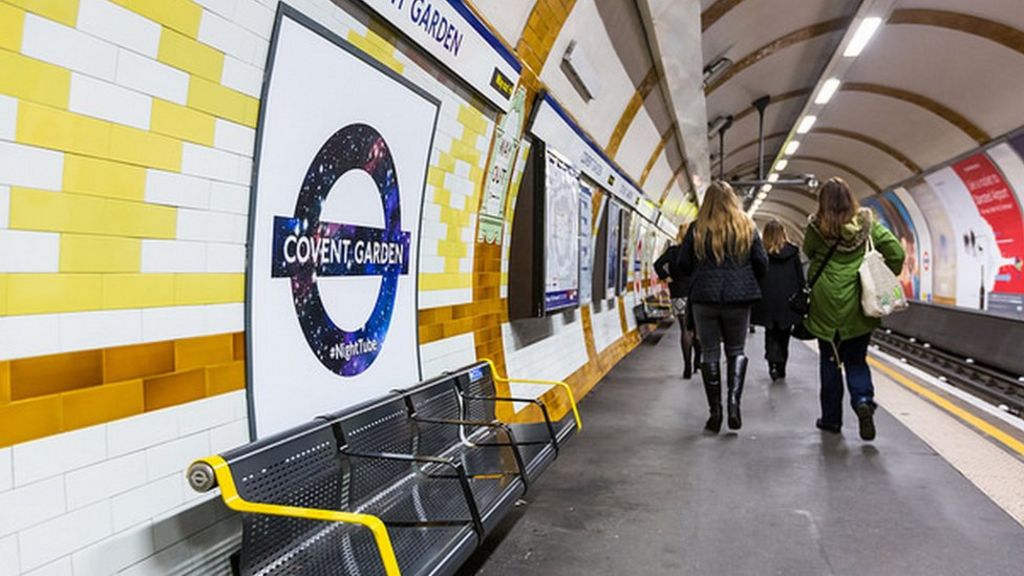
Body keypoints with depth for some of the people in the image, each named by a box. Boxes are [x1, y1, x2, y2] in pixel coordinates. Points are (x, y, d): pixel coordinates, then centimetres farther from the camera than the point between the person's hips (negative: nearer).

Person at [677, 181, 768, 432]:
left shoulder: (697, 229, 0)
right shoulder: (748, 227, 4)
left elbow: (683, 265, 1)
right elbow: (762, 265, 4)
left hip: (704, 298, -1)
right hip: (739, 298, 1)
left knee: (710, 353, 6)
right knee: (736, 351, 13)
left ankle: (715, 411, 7)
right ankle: (733, 400, -6)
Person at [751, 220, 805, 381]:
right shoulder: (793, 251, 2)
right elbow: (800, 278, 4)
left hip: (767, 300, -2)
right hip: (788, 300, 2)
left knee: (771, 333, 8)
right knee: (784, 335, 14)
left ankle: (773, 362, -15)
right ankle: (781, 368, 16)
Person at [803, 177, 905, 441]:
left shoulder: (817, 228, -8)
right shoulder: (867, 224, -1)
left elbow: (808, 252, 9)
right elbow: (897, 253, -2)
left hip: (826, 308, -2)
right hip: (859, 307, 2)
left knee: (830, 362, 11)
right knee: (856, 360, 15)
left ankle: (831, 417, 18)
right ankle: (863, 400, -11)